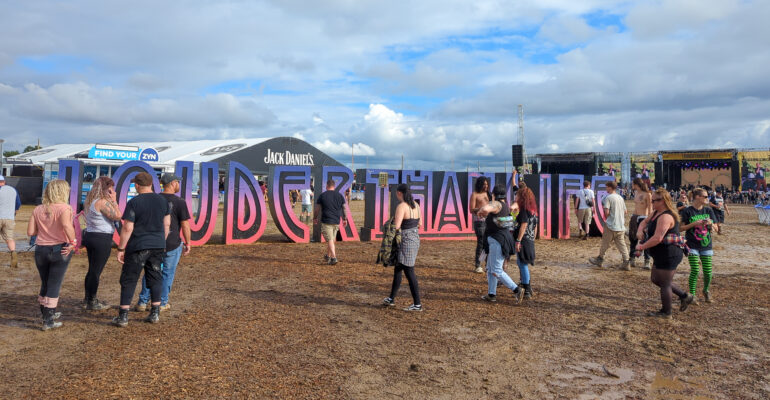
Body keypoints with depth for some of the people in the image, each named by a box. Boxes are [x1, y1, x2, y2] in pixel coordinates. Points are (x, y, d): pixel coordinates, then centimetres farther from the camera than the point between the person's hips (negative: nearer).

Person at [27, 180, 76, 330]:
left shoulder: (38, 209, 4)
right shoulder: (64, 208, -12)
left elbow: (30, 232, 1)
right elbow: (66, 225, -31)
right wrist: (73, 242, -22)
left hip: (40, 250, 5)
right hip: (59, 250, -5)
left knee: (45, 284, 19)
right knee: (54, 285, 3)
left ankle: (48, 313, 34)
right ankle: (48, 321, 5)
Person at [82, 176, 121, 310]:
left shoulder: (89, 200, 12)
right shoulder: (102, 202, -18)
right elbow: (117, 216, -18)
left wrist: (111, 200, 11)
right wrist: (114, 200, -11)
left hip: (89, 235, 10)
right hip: (102, 239, -10)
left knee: (92, 269, 20)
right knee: (96, 271, -1)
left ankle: (88, 298, 30)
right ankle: (92, 302, 7)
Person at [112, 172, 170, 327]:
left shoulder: (134, 202, -12)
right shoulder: (163, 200, 4)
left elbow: (128, 228, -14)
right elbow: (167, 224, 9)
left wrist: (120, 248, -6)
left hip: (138, 247, -5)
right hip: (158, 246, 5)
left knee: (128, 280, 4)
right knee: (155, 277, 12)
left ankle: (123, 316, 7)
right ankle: (155, 313, 15)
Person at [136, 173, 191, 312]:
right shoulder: (179, 202, -12)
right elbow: (185, 225, -12)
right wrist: (188, 243, -2)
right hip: (172, 244, -4)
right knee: (168, 273, 9)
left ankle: (143, 302, 18)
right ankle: (162, 303, 15)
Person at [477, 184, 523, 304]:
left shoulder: (496, 204, -17)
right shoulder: (506, 206, 12)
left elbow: (485, 209, -38)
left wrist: (480, 211, -15)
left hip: (498, 240, -10)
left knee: (496, 271, -6)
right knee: (490, 268, 17)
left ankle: (516, 290, -4)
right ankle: (491, 294, 22)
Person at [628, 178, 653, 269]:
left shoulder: (647, 194, -12)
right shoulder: (635, 193, 9)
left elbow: (650, 209, -11)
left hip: (643, 218, -7)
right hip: (634, 217, 7)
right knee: (633, 239, 12)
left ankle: (647, 261, 2)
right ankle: (632, 259, 24)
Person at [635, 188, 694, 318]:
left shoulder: (665, 217, -23)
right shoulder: (657, 212, 9)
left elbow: (657, 238, -30)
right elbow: (645, 222, 22)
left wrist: (642, 247, -18)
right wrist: (640, 230, -1)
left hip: (669, 255, -11)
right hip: (662, 255, 11)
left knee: (664, 283, 2)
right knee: (655, 278, 21)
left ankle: (666, 312, 18)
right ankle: (684, 296, 30)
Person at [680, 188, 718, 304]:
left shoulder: (708, 210, 6)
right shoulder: (688, 211, -6)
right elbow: (681, 227, -6)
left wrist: (710, 224, -12)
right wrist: (694, 224, -19)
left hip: (706, 245, 4)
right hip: (692, 245, -4)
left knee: (708, 272, 3)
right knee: (695, 271, -9)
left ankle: (706, 291, 30)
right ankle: (692, 294, 6)